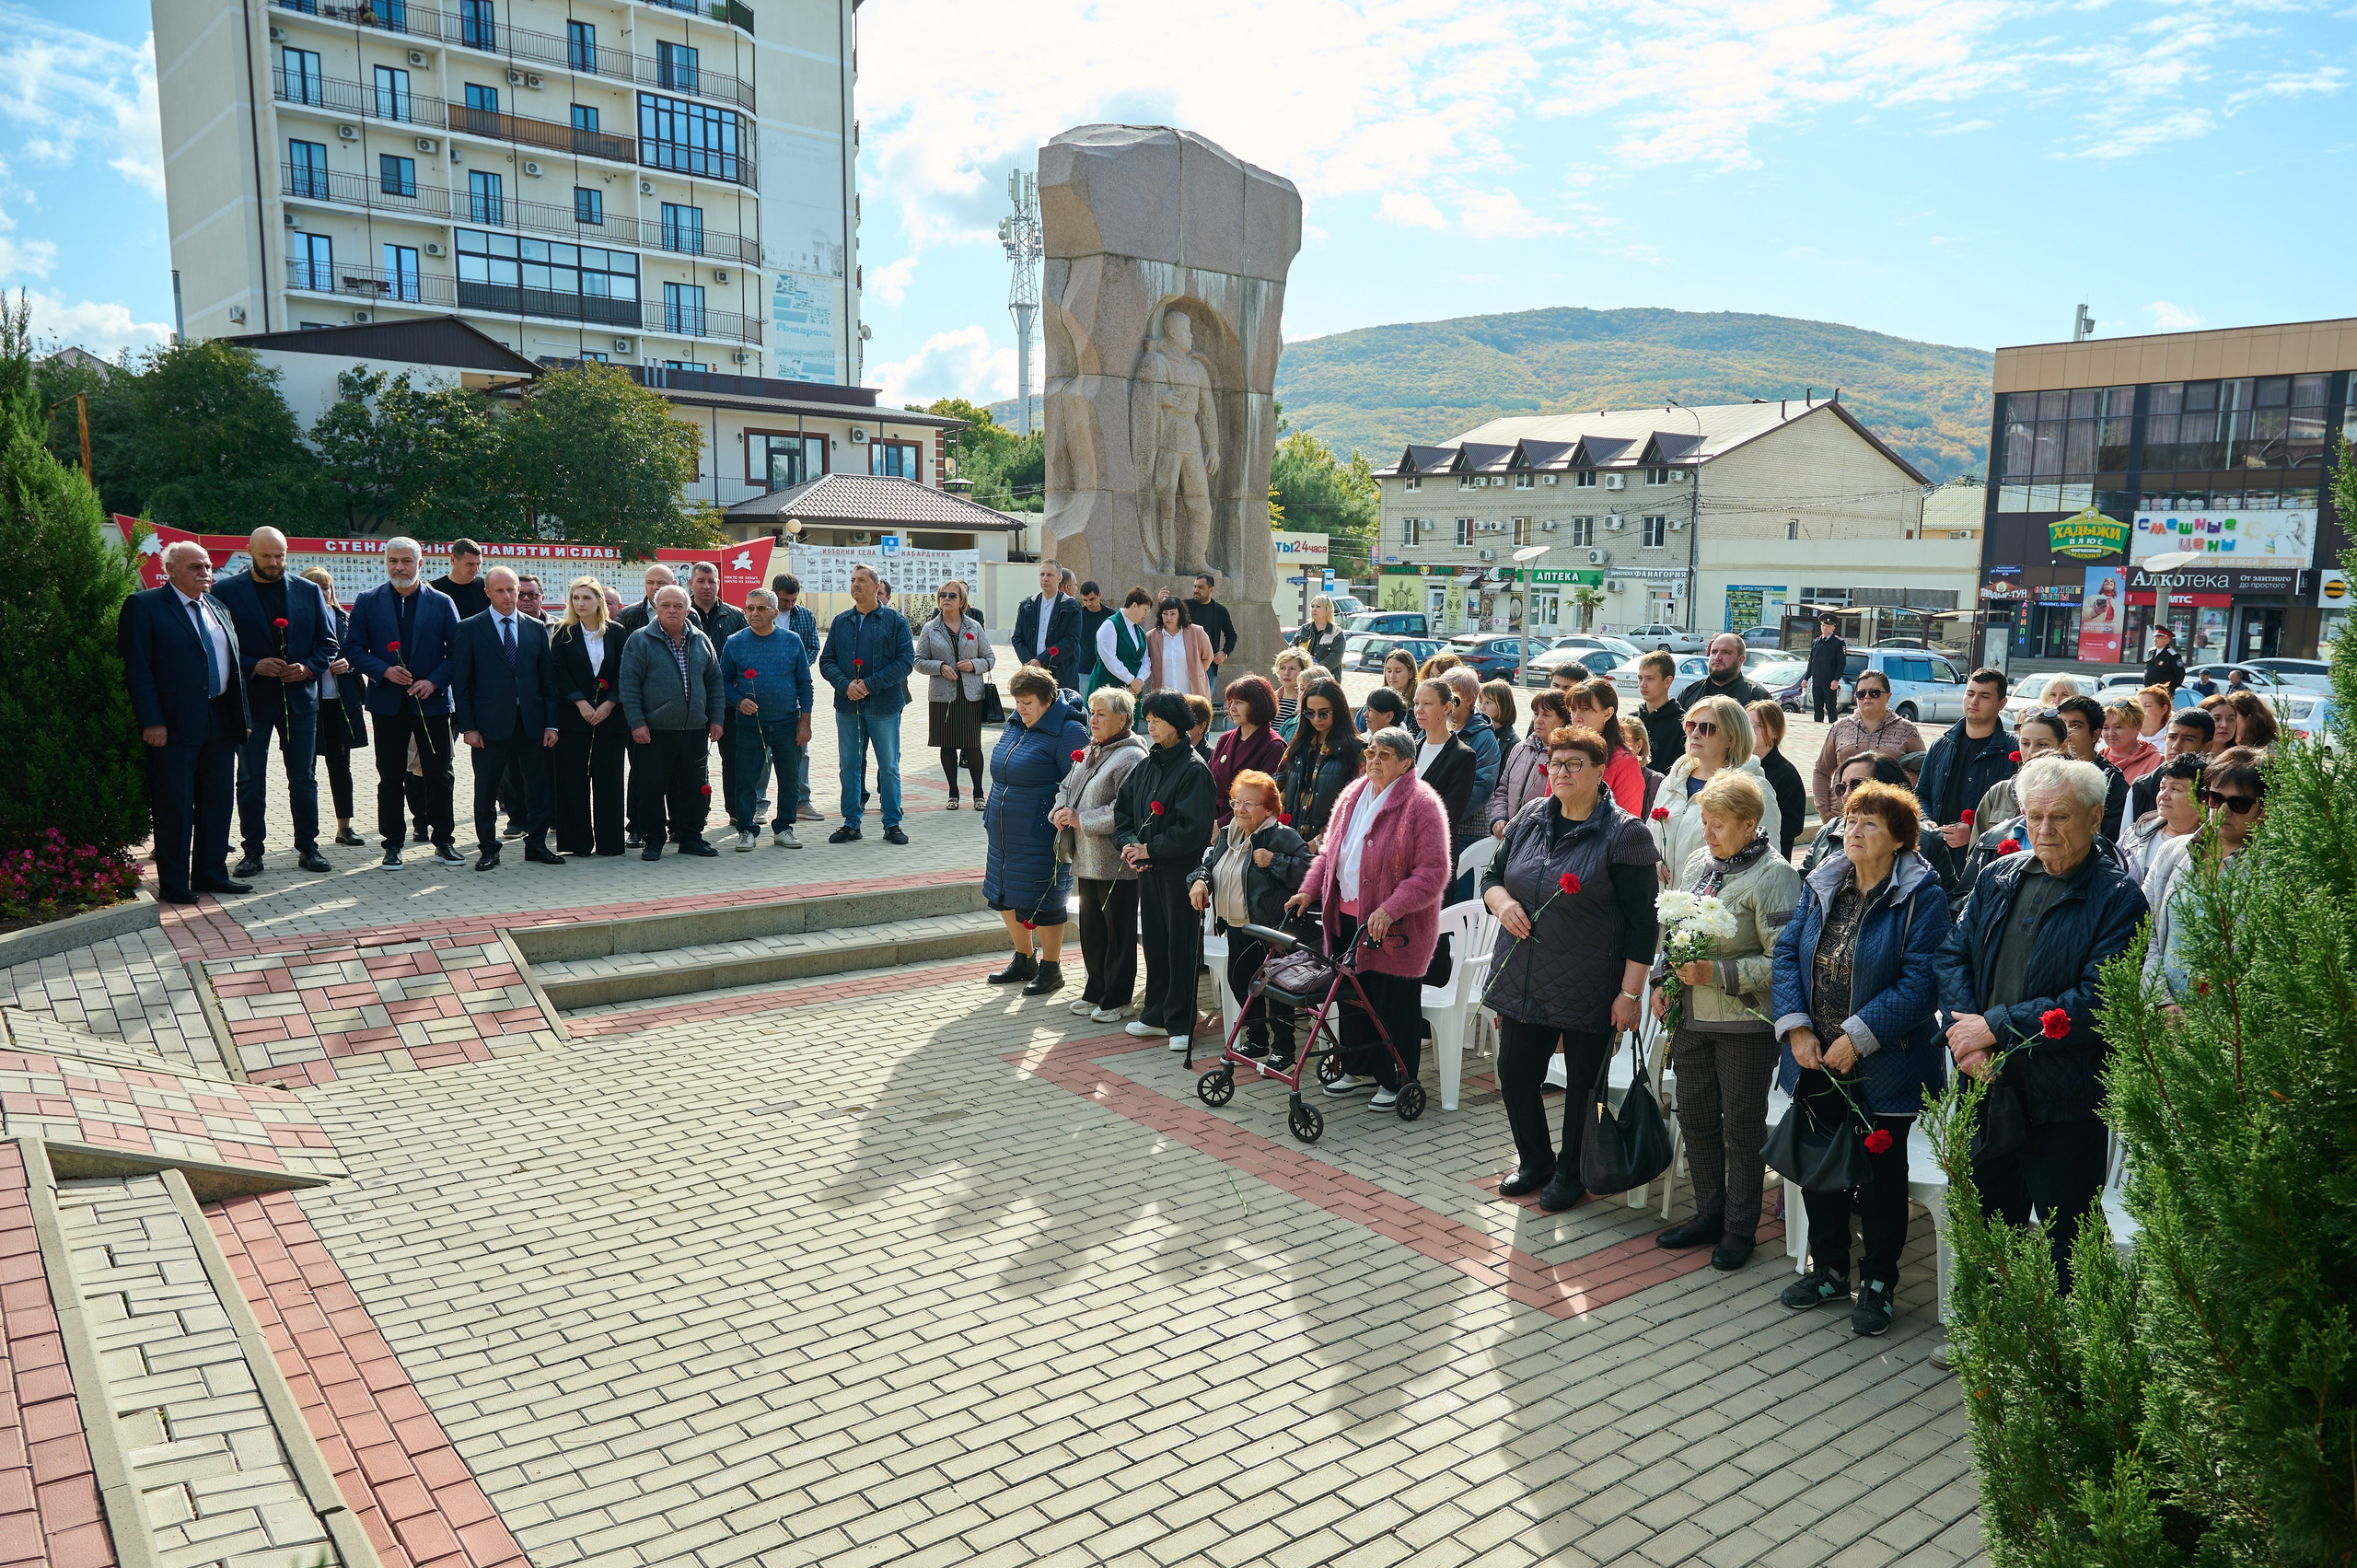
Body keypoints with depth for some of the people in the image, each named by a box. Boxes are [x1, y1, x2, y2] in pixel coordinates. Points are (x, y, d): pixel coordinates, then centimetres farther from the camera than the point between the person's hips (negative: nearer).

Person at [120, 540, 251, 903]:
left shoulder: (218, 607, 16)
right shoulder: (144, 606, -5)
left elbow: (235, 664, 18)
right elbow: (137, 668, -11)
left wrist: (242, 716, 13)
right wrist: (151, 721, -17)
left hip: (221, 721, 7)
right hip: (175, 724, -7)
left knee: (218, 801, 12)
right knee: (174, 805, 1)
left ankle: (211, 873, 23)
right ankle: (173, 883, 10)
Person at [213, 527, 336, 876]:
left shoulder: (308, 591, 7)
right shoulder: (225, 591, 0)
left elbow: (328, 643, 9)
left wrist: (307, 668, -9)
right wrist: (253, 666, -16)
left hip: (300, 695, 2)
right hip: (250, 699, -2)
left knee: (303, 778, 7)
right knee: (250, 779, 5)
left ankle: (308, 847, 15)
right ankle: (253, 851, 12)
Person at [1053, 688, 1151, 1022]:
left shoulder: (1131, 757, -16)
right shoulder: (1089, 752, 13)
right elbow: (1066, 786, 21)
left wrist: (1081, 820, -19)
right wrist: (1061, 812, -1)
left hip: (1116, 862, -9)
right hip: (1086, 858, 9)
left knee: (1118, 931, 3)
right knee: (1090, 926, 16)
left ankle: (1117, 1000, 13)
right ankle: (1095, 991, 29)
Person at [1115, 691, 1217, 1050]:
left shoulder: (1194, 770, -13)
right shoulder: (1145, 766, 10)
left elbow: (1192, 828, -19)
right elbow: (1122, 808, 15)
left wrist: (1150, 849, -15)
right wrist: (1127, 843, -2)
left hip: (1181, 869, -7)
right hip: (1148, 869, 7)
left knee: (1181, 943, 0)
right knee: (1153, 940, 14)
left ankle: (1180, 1022, 9)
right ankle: (1156, 1015, 25)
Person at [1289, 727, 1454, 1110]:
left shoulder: (1421, 805, -13)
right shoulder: (1353, 796, 10)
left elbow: (1433, 873, -18)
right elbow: (1330, 851, 19)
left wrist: (1389, 910, -26)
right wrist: (1309, 890, 5)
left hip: (1395, 927, -7)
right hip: (1346, 918, 7)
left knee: (1393, 1005, 3)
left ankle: (1394, 1082, 17)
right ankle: (1357, 1068, 33)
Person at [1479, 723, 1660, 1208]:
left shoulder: (1623, 833, -10)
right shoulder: (1529, 818, 6)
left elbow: (1642, 922, -11)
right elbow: (1493, 875, 16)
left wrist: (1630, 992, -15)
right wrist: (1501, 901, -8)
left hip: (1589, 987, -5)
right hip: (1522, 980, 5)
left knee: (1584, 1082, 10)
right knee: (1515, 1073, 9)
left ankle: (1571, 1173, 30)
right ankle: (1535, 1162, 32)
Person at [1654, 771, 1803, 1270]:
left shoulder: (1773, 876, -14)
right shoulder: (1698, 862, 8)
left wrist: (1717, 974, -21)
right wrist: (1662, 981, 7)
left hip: (1746, 1022, -7)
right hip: (1692, 1017, 7)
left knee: (1742, 1125, 5)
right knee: (1695, 1117, 15)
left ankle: (1739, 1228, 20)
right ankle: (1709, 1215, 31)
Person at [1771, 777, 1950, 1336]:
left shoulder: (1921, 897, -13)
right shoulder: (1822, 885, 4)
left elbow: (1920, 981, -20)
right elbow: (1788, 953, 1)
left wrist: (1857, 1037, -22)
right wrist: (1797, 1028, -11)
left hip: (1883, 1067, -5)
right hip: (1814, 1061, 6)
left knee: (1881, 1174, 9)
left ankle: (1878, 1281, 27)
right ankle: (1829, 1270, 35)